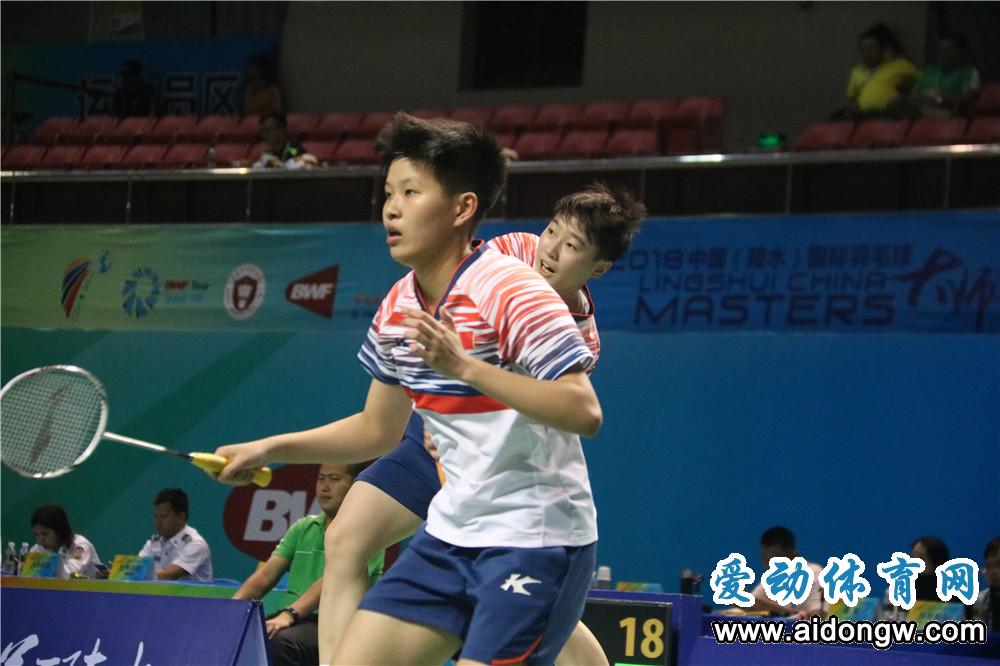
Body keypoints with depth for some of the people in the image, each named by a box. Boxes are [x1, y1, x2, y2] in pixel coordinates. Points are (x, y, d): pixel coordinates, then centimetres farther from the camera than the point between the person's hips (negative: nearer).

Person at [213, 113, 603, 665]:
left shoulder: (510, 292, -17)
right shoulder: (396, 310, 8)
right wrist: (268, 449, 15)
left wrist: (464, 367, -34)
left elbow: (585, 412, -28)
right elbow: (378, 428, 23)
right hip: (450, 534, 8)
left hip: (534, 541, -8)